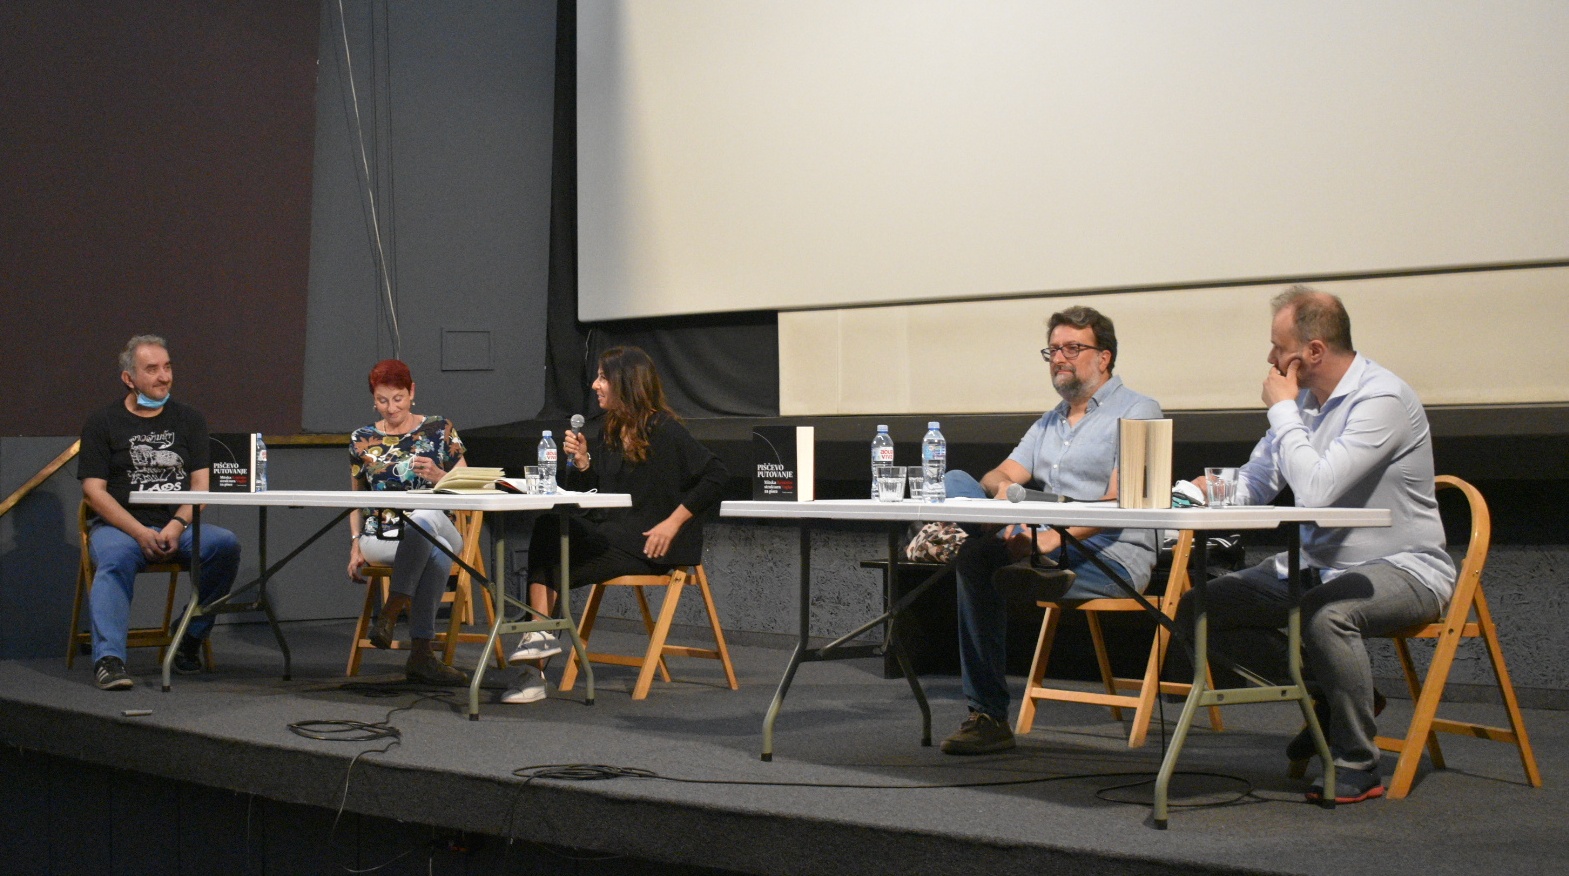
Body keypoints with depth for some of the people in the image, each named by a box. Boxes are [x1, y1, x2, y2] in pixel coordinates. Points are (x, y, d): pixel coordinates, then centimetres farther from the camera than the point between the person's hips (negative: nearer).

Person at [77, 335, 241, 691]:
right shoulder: (103, 424, 7)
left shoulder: (188, 420, 15)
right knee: (115, 559, -36)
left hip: (177, 526, 3)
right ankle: (109, 658, -43)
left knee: (225, 544, -26)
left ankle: (189, 639, -13)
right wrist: (140, 532, -16)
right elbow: (94, 490, -2)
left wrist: (177, 525, -13)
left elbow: (201, 484, 7)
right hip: (118, 525, -2)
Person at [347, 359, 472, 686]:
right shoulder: (362, 439, 14)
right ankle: (421, 652, -43)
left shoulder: (439, 430, 9)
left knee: (424, 517, -42)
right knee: (438, 550, -38)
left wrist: (438, 475, -15)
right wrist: (355, 545, 5)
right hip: (380, 539, 0)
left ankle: (391, 611, -43)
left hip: (435, 525, 0)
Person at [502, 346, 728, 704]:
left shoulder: (664, 430, -8)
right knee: (547, 529, -20)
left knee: (553, 568, -21)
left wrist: (673, 523, -17)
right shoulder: (609, 434, 15)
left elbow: (715, 476, -15)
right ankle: (538, 635, -28)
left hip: (648, 545, -7)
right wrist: (581, 460, -4)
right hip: (610, 534, 7)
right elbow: (583, 494, 16)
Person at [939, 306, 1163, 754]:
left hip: (1111, 557, -8)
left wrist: (1057, 536, -29)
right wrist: (1002, 488, -14)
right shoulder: (1048, 423, 27)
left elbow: (1119, 502, -13)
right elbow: (1002, 474, 14)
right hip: (1046, 548, 8)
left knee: (977, 564, -34)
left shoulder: (1136, 411, 1)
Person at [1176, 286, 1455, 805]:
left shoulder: (1382, 398, -19)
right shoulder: (1303, 397, 6)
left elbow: (1316, 488, -29)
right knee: (1199, 607, -2)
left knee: (1324, 611, -39)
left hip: (1403, 568, -8)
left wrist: (1282, 409, -17)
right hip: (1317, 567, 9)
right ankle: (1329, 697, 8)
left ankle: (1357, 767, -20)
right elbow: (1256, 482, 13)